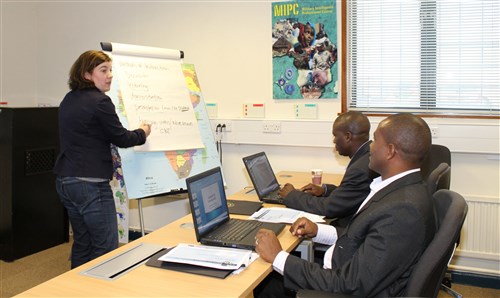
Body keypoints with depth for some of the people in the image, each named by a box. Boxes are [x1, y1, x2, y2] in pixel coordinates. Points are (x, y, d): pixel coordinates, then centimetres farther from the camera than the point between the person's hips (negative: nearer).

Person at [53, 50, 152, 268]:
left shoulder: (68, 100, 12)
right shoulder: (100, 102, -14)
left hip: (65, 181, 9)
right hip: (91, 184, -9)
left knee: (82, 245, 18)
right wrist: (143, 133, 12)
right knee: (107, 248, 0)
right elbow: (121, 138, -8)